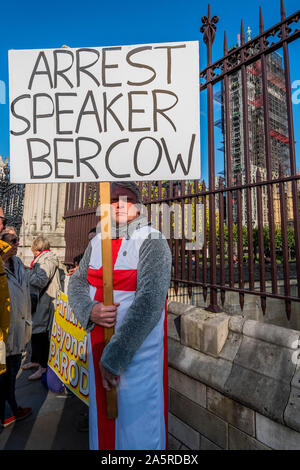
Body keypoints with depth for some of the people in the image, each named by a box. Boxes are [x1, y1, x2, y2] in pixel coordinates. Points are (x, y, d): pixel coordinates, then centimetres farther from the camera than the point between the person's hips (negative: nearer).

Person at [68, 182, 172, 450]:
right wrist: (90, 310, -15)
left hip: (139, 346, -5)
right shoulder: (98, 241, 6)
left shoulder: (152, 241, -13)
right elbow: (77, 282, 8)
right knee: (102, 417, 22)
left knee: (136, 421, 10)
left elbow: (150, 301, -21)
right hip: (98, 344, 6)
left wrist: (114, 357, -20)